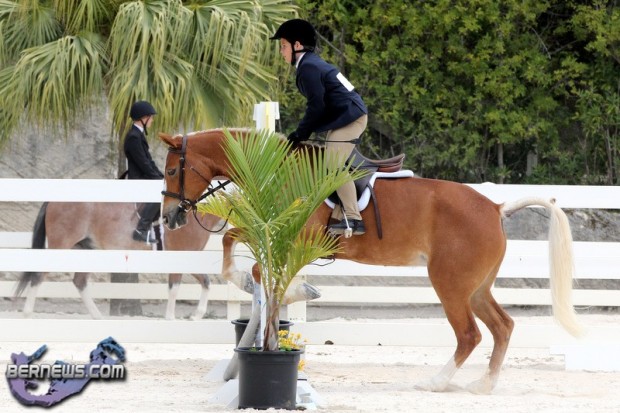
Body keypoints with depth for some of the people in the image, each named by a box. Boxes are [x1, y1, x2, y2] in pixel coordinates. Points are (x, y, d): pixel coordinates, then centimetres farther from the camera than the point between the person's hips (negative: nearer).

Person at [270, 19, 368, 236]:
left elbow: (316, 105, -17)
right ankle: (338, 217, 7)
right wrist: (302, 132, 18)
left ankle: (353, 219, -20)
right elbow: (319, 102, 22)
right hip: (348, 117, 11)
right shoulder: (312, 64, 18)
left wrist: (300, 133, -7)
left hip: (349, 118, -11)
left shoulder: (308, 67, -14)